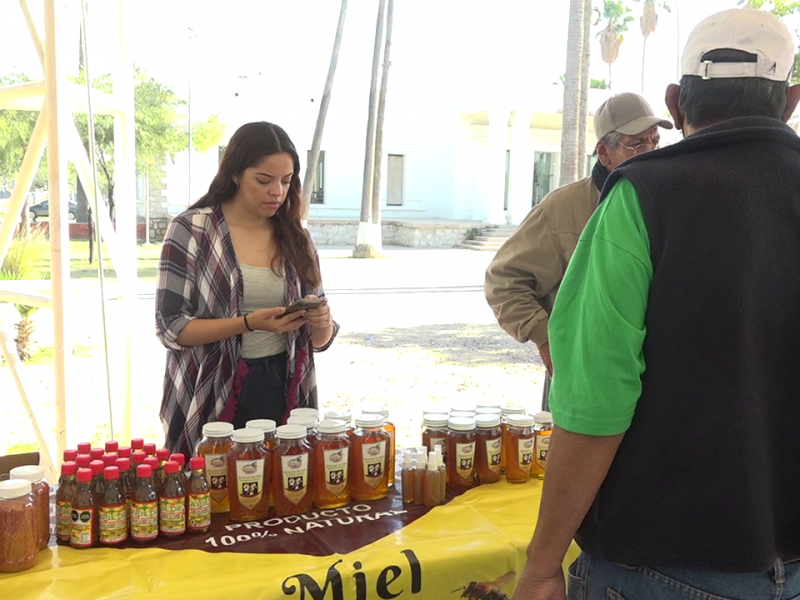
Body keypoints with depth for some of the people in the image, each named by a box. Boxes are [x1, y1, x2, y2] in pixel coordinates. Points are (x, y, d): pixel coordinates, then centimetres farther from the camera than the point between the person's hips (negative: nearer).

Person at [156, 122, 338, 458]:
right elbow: (170, 328, -11)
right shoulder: (191, 230, -7)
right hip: (211, 401, -3)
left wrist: (321, 322, -14)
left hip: (283, 394, 3)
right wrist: (248, 323, -22)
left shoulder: (296, 238, 5)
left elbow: (318, 340, 8)